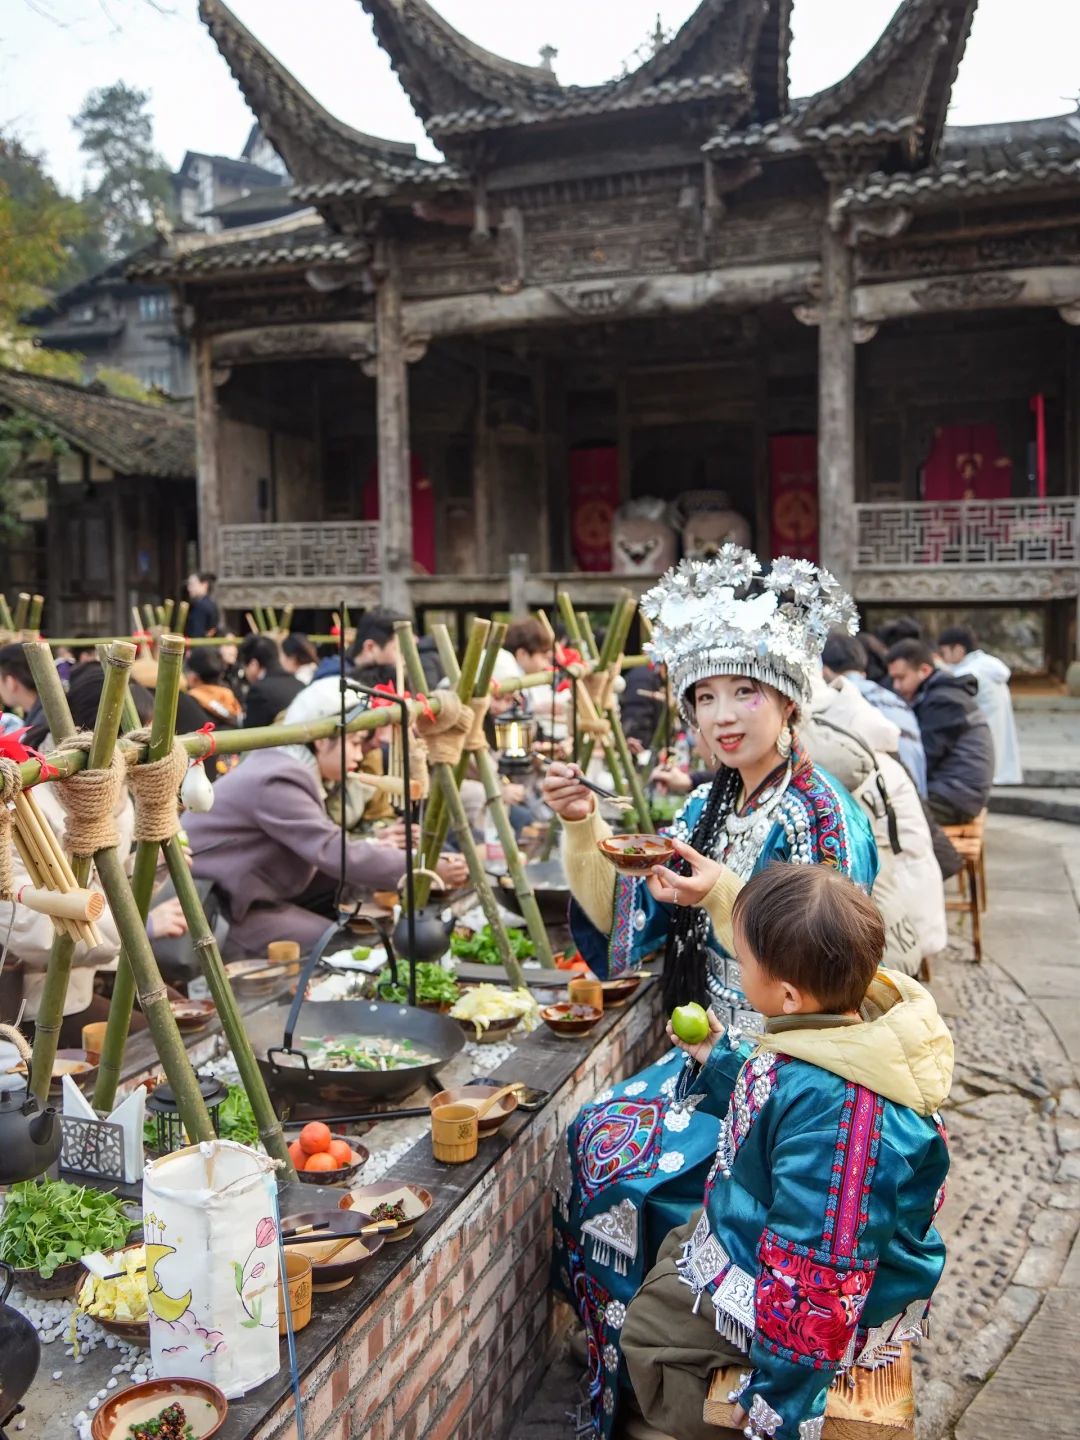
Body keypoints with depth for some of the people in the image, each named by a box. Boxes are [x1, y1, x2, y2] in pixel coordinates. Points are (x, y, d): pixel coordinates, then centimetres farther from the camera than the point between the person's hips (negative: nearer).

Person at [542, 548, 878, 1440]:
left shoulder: (830, 822, -16)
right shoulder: (707, 809, 5)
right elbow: (626, 932, 3)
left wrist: (724, 896, -31)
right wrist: (586, 829, -9)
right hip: (713, 1048, 7)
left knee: (626, 1162, -14)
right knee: (589, 1140, -7)